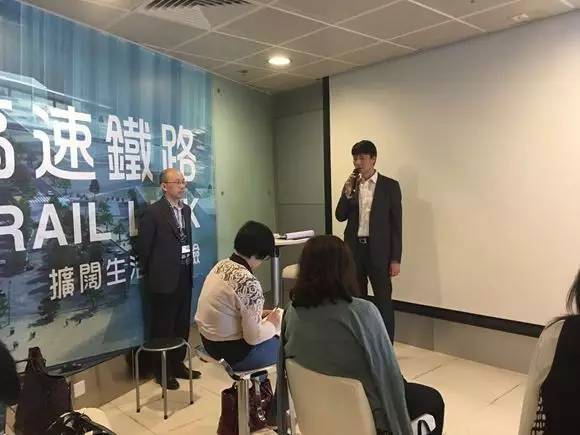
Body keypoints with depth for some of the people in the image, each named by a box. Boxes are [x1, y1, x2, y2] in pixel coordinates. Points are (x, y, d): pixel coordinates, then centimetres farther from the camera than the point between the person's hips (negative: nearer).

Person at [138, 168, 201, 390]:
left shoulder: (186, 209, 9)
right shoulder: (153, 212, -12)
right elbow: (143, 246, -7)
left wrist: (189, 266, 11)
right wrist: (150, 274, 1)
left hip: (185, 275, 7)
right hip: (164, 278, -6)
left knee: (182, 324, 15)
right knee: (163, 326, 6)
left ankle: (178, 364, 30)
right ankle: (161, 371, 21)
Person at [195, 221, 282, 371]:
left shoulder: (221, 264, -2)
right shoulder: (248, 283, -28)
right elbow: (253, 337, -22)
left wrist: (261, 314, 8)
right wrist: (272, 323, -4)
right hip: (232, 352, -8)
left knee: (276, 337, 22)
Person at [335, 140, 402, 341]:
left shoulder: (390, 185, -3)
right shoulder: (351, 185, 8)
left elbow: (396, 224, -5)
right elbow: (340, 216, 4)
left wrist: (395, 259, -8)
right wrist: (347, 192, -11)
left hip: (379, 251, -4)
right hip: (354, 249, 4)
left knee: (383, 302, 0)